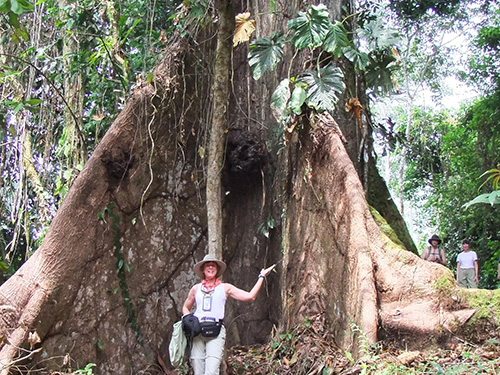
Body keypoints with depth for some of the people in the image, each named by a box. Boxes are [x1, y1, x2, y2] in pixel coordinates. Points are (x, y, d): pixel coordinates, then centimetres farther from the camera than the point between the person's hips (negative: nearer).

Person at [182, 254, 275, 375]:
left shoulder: (225, 288, 12)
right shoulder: (196, 289, 18)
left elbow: (250, 296, 4)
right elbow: (185, 307, 29)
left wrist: (261, 277, 8)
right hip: (197, 332, 3)